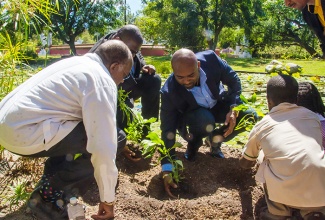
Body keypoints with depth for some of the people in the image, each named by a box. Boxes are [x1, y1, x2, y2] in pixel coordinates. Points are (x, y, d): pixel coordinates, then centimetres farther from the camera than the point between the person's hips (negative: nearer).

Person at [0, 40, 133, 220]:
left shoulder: (77, 63, 19)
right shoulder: (103, 81, -9)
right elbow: (103, 147, -14)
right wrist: (108, 198, -2)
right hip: (25, 132, -10)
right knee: (114, 139, -7)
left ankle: (51, 177, 19)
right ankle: (50, 195, -3)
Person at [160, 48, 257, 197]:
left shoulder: (210, 59, -29)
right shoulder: (169, 92, -34)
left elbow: (233, 81, -11)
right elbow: (168, 130, -30)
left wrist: (233, 109, -25)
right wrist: (167, 170, -34)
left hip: (218, 105, 4)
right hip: (193, 115, -3)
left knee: (250, 116, -18)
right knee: (205, 120, -38)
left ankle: (214, 140, 7)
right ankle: (194, 143, -1)